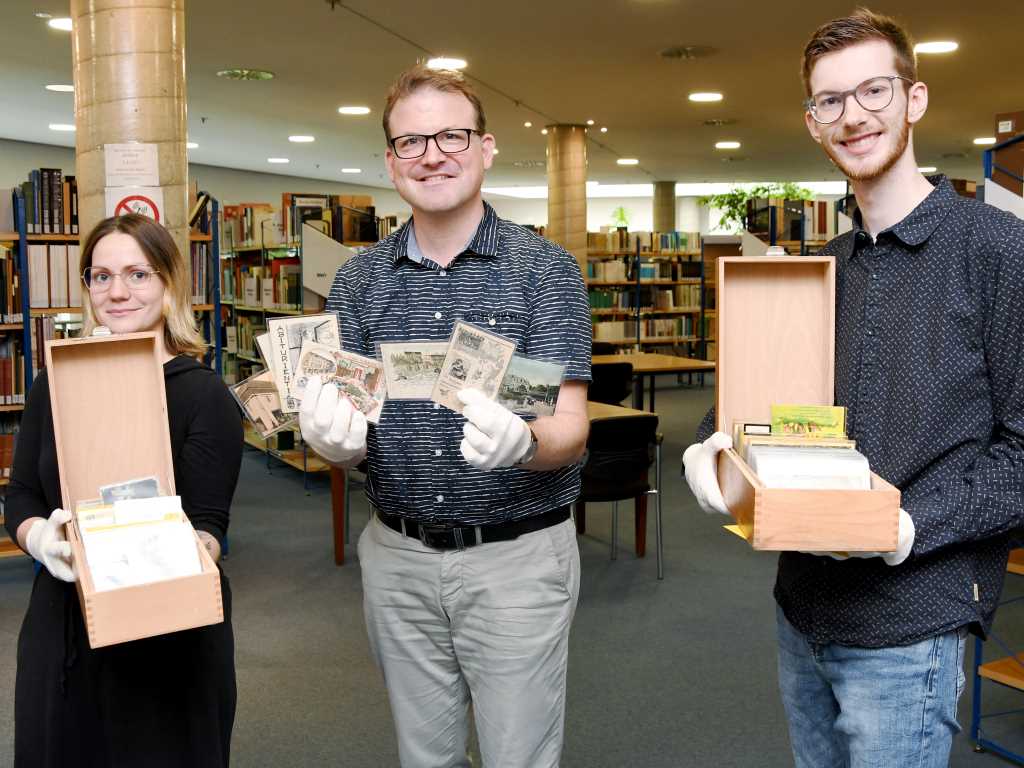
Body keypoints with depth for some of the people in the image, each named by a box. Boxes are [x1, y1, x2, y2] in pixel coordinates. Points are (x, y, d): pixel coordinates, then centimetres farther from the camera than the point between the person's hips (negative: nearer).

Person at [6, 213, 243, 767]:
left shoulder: (204, 394, -8)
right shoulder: (55, 385, 5)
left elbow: (208, 524, -9)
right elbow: (20, 499, 6)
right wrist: (40, 539, -16)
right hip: (61, 624, 4)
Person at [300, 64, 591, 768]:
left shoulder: (546, 270, -8)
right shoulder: (360, 281, 3)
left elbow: (571, 430, -14)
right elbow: (343, 432, 0)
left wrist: (521, 442, -37)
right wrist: (334, 438, -24)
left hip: (517, 558, -3)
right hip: (398, 558, 3)